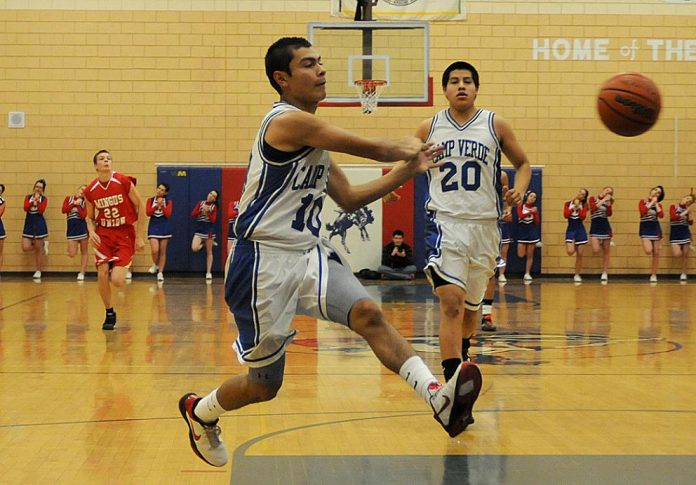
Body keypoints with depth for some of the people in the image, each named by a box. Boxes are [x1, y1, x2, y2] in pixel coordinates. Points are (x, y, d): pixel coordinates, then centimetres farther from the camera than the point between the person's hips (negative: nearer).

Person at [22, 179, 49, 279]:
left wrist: (37, 200, -16)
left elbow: (41, 211, -16)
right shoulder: (28, 197, 8)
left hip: (39, 224, -3)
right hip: (28, 224, 4)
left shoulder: (44, 199, 0)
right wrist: (33, 200, -16)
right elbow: (25, 208, -9)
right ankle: (42, 244, 21)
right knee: (25, 248, -5)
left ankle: (38, 271, 13)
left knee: (38, 249, 2)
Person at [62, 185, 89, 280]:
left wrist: (78, 205, -10)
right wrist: (74, 203, -8)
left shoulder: (84, 202, 4)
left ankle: (81, 273, 8)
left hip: (82, 228, 0)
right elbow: (63, 210, -6)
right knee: (72, 254, -8)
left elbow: (83, 215, -10)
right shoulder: (68, 198, 8)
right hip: (71, 228, 0)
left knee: (84, 252, 2)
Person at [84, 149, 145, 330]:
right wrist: (91, 232, -10)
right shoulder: (90, 191, -2)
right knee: (102, 273, -12)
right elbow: (90, 217, 12)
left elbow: (140, 206, -3)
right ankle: (109, 314, 10)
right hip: (104, 234, 3)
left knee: (117, 281, -15)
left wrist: (139, 236, -4)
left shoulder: (124, 182, -11)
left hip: (125, 234, -3)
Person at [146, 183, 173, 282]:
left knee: (162, 252, 3)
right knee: (155, 250, -14)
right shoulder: (150, 200, 4)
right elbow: (148, 213, -8)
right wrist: (157, 205, -17)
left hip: (164, 227, 1)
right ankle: (155, 265, 16)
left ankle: (160, 273, 10)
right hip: (153, 226, -1)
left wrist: (162, 205, -16)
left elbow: (168, 214, -9)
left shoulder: (168, 202, 4)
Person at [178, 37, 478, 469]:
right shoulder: (289, 121, -16)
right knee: (265, 385, 6)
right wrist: (406, 150, 7)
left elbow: (350, 199, 20)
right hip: (265, 262, -8)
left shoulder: (314, 136, 13)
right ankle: (199, 411, 36)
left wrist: (408, 170, 14)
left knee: (367, 313, -20)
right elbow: (371, 148, -14)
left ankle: (439, 399, -34)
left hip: (310, 255, 8)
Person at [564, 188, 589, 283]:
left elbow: (583, 217, -11)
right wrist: (573, 206, -11)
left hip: (580, 229, 1)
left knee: (579, 255, 2)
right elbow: (566, 215, -10)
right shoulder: (568, 203, 4)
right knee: (570, 252, -20)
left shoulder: (584, 205, 4)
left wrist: (578, 206, -11)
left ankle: (577, 275, 13)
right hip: (570, 229, -1)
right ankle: (573, 245, 17)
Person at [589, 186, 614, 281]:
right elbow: (593, 208, -16)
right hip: (595, 227, -3)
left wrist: (610, 203, -10)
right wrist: (603, 200, -12)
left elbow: (609, 214, -4)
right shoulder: (593, 198, 3)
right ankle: (601, 243, 20)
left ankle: (605, 273, 11)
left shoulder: (607, 202, 10)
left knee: (606, 251, 3)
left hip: (605, 226, 3)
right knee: (595, 250, -16)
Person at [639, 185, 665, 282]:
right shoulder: (643, 201, 3)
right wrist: (651, 203, -9)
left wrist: (656, 203, -5)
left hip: (655, 228, 3)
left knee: (656, 253, 1)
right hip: (645, 228, -3)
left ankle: (654, 275, 10)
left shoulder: (658, 204, 10)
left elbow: (661, 215, -9)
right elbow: (642, 211, -17)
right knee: (648, 251, -23)